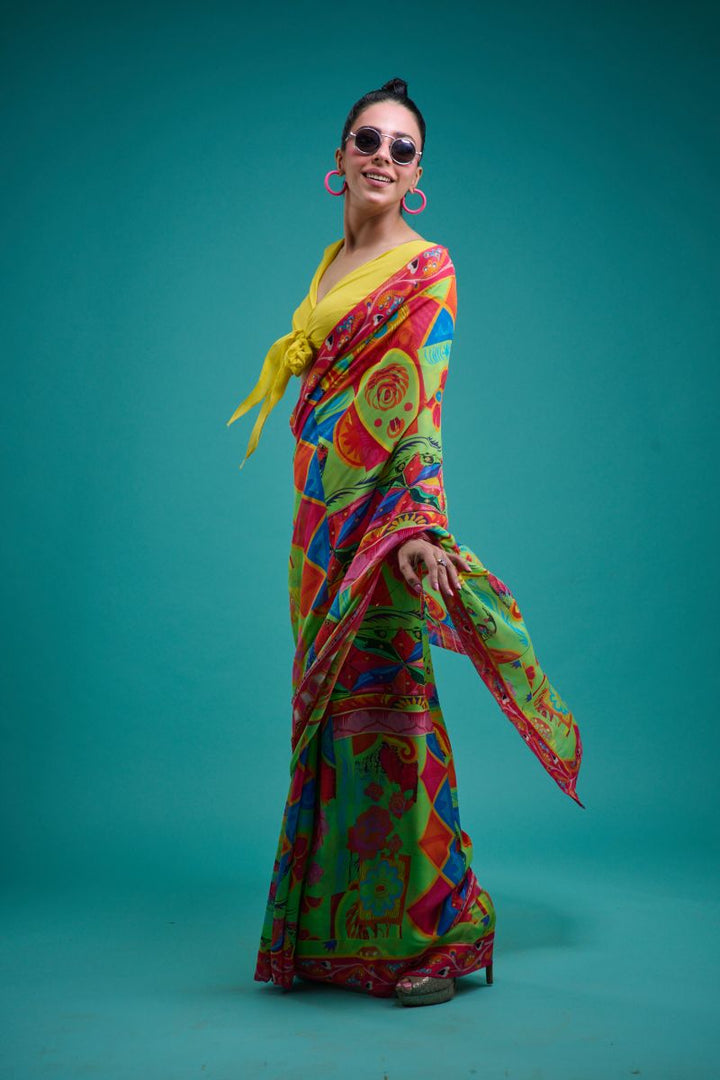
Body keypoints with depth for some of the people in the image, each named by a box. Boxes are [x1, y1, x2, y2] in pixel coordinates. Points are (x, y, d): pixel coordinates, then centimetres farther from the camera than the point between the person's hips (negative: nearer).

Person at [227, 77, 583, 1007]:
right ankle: (338, 924, 24)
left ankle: (431, 930, 8)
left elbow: (417, 410, -16)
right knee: (330, 705, 11)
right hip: (322, 514, 8)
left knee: (386, 701, -6)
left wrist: (415, 524, -27)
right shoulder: (333, 261, 17)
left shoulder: (426, 270, -5)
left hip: (381, 517, -7)